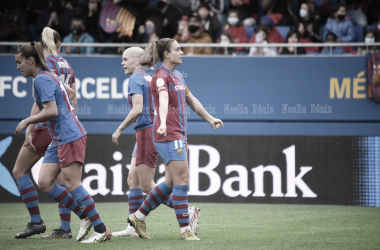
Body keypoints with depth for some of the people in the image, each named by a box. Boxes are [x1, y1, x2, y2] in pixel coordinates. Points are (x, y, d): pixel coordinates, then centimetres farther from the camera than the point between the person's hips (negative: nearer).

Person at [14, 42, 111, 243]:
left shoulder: (42, 79, -13)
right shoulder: (48, 76, 18)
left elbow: (52, 111, -21)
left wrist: (27, 121, -11)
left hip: (70, 137, -10)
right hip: (59, 139, 10)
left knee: (72, 184, -10)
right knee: (44, 183, 4)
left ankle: (101, 230, -7)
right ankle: (85, 216, 10)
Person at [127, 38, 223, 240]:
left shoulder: (177, 76, 18)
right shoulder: (161, 76, -12)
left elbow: (192, 101, 30)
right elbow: (163, 100, -32)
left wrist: (209, 119, 37)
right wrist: (163, 124, -48)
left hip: (178, 134, 10)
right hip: (168, 135, -10)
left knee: (171, 182, 11)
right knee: (182, 180, -9)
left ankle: (138, 217, 20)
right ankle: (185, 230, -4)